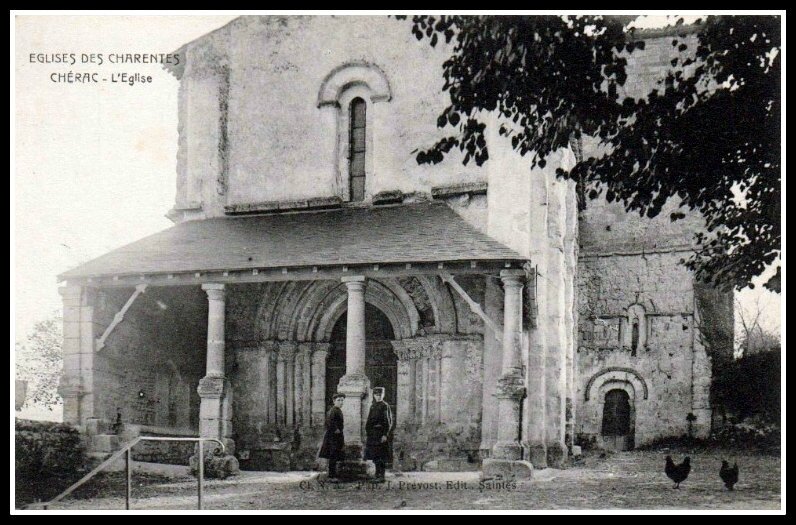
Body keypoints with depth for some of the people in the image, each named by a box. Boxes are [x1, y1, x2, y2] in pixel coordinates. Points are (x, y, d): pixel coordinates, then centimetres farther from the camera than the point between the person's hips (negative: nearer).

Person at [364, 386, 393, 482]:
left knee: (380, 456, -8)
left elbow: (388, 421, -11)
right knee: (375, 456, 9)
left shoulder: (385, 406, -7)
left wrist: (385, 435, -17)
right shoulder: (373, 406, 14)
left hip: (380, 433, -7)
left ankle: (381, 476, -4)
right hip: (372, 434, 7)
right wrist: (367, 434, 15)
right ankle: (378, 475, 15)